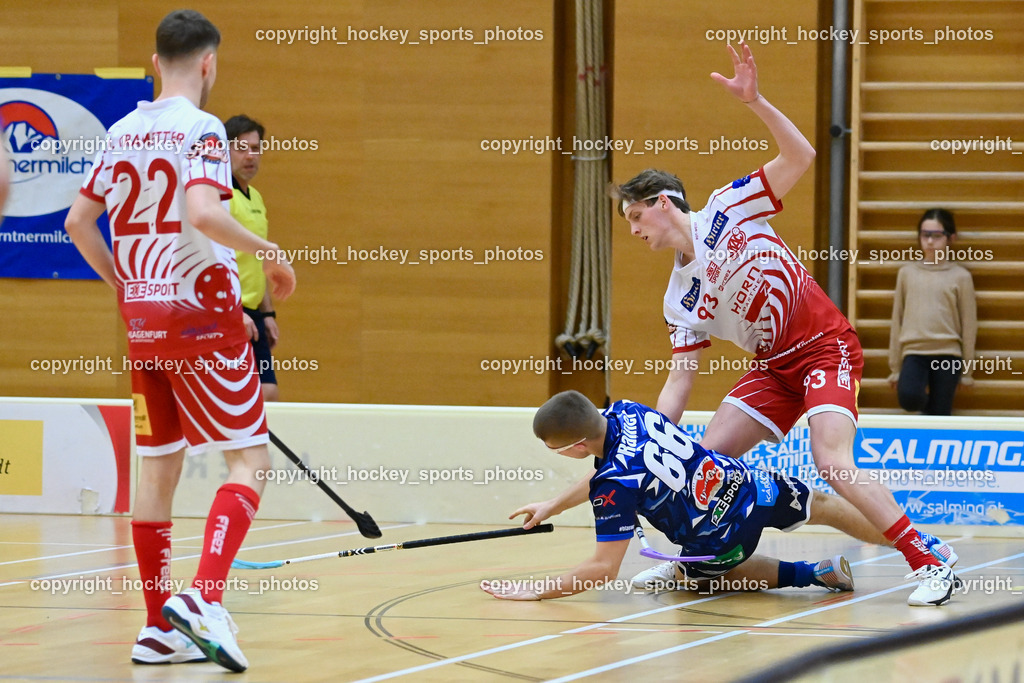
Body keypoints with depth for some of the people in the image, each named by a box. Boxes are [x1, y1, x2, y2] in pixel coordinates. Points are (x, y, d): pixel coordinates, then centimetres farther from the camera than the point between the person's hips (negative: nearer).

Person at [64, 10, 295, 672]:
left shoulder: (123, 133, 11)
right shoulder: (200, 129, -10)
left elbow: (78, 221, 13)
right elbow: (203, 212, -26)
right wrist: (270, 252, -13)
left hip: (142, 318, 7)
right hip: (202, 314, -7)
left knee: (159, 467, 12)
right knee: (251, 456, -3)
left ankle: (159, 628, 13)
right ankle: (205, 596, -21)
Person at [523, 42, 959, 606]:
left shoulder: (728, 209, -5)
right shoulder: (680, 300, 6)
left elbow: (800, 156, -11)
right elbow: (680, 380, 5)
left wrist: (754, 101, -22)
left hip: (825, 348, -6)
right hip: (774, 366, 6)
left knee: (832, 464, -24)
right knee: (710, 456, -4)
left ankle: (929, 558, -20)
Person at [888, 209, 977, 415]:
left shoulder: (960, 276, 3)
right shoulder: (907, 273, 8)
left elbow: (968, 324, 5)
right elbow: (897, 321, 11)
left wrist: (967, 370, 4)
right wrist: (895, 367, 9)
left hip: (947, 354, -1)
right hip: (914, 352, 1)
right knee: (909, 397, -27)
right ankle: (928, 403, 8)